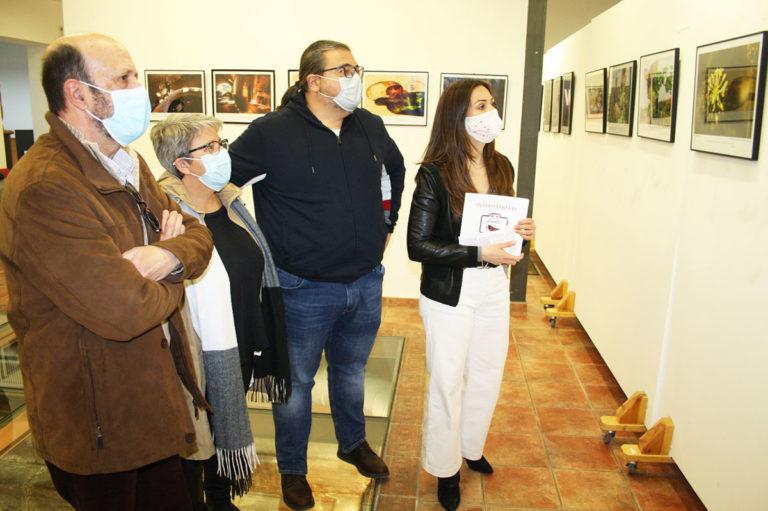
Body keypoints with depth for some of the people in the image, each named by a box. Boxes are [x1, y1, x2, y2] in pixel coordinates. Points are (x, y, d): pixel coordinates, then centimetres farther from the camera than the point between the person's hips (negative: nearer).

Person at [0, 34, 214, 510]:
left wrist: (168, 254, -17)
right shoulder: (44, 189, -25)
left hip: (156, 393, 8)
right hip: (99, 423, -8)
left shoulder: (128, 164, 7)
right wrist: (172, 283, -9)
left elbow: (198, 234, 6)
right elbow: (124, 311, -31)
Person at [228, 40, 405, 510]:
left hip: (366, 283, 5)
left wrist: (388, 222, 19)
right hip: (304, 290, -5)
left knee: (352, 370, 24)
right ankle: (292, 470, 37)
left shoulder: (371, 127, 3)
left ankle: (354, 443, 49)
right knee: (297, 382, 13)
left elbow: (396, 168, 22)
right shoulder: (271, 132, -14)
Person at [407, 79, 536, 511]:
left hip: (494, 286, 6)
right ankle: (446, 468, 32)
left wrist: (520, 231, -6)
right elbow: (418, 246, -18)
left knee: (488, 374, 17)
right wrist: (479, 253, -24)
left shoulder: (502, 167, 3)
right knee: (448, 381, 9)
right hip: (450, 292, -5)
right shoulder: (435, 174, -16)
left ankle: (472, 446, 44)